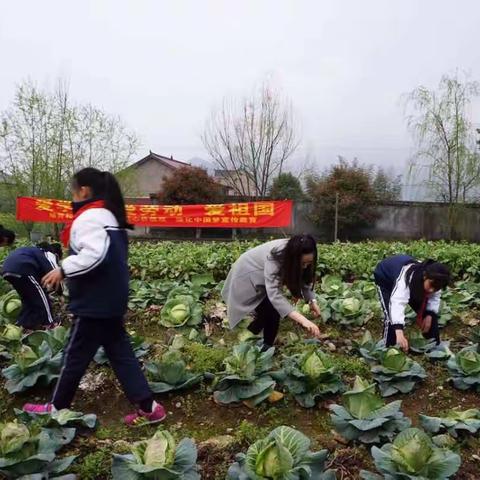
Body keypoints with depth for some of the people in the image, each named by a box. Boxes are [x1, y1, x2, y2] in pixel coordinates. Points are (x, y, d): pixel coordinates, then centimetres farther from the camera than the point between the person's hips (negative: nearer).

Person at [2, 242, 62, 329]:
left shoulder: (38, 251, 37)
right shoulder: (49, 254, 13)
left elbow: (39, 276, 40)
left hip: (7, 269, 9)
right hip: (21, 268, -9)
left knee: (27, 298, 23)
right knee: (41, 296, 5)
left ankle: (21, 324, 20)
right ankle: (49, 323, 13)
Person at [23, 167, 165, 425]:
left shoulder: (89, 217, -16)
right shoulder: (109, 216, 15)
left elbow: (95, 255, -30)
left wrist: (63, 269, -20)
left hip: (95, 302, -9)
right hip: (110, 300, 9)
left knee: (75, 354, 8)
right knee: (120, 353, 11)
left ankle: (56, 408, 27)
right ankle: (148, 407, 10)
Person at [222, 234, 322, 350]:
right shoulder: (274, 258, -40)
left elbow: (304, 280, -6)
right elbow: (274, 294, -49)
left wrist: (312, 301, -23)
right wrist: (303, 320, -58)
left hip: (261, 278, 7)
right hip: (247, 276, -7)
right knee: (271, 311, -17)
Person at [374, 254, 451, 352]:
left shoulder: (434, 281, -27)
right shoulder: (407, 276, -48)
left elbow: (434, 298, -8)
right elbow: (398, 302, -60)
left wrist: (429, 315, -27)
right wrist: (399, 333, -71)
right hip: (385, 278, -6)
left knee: (430, 314, -2)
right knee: (391, 316, -24)